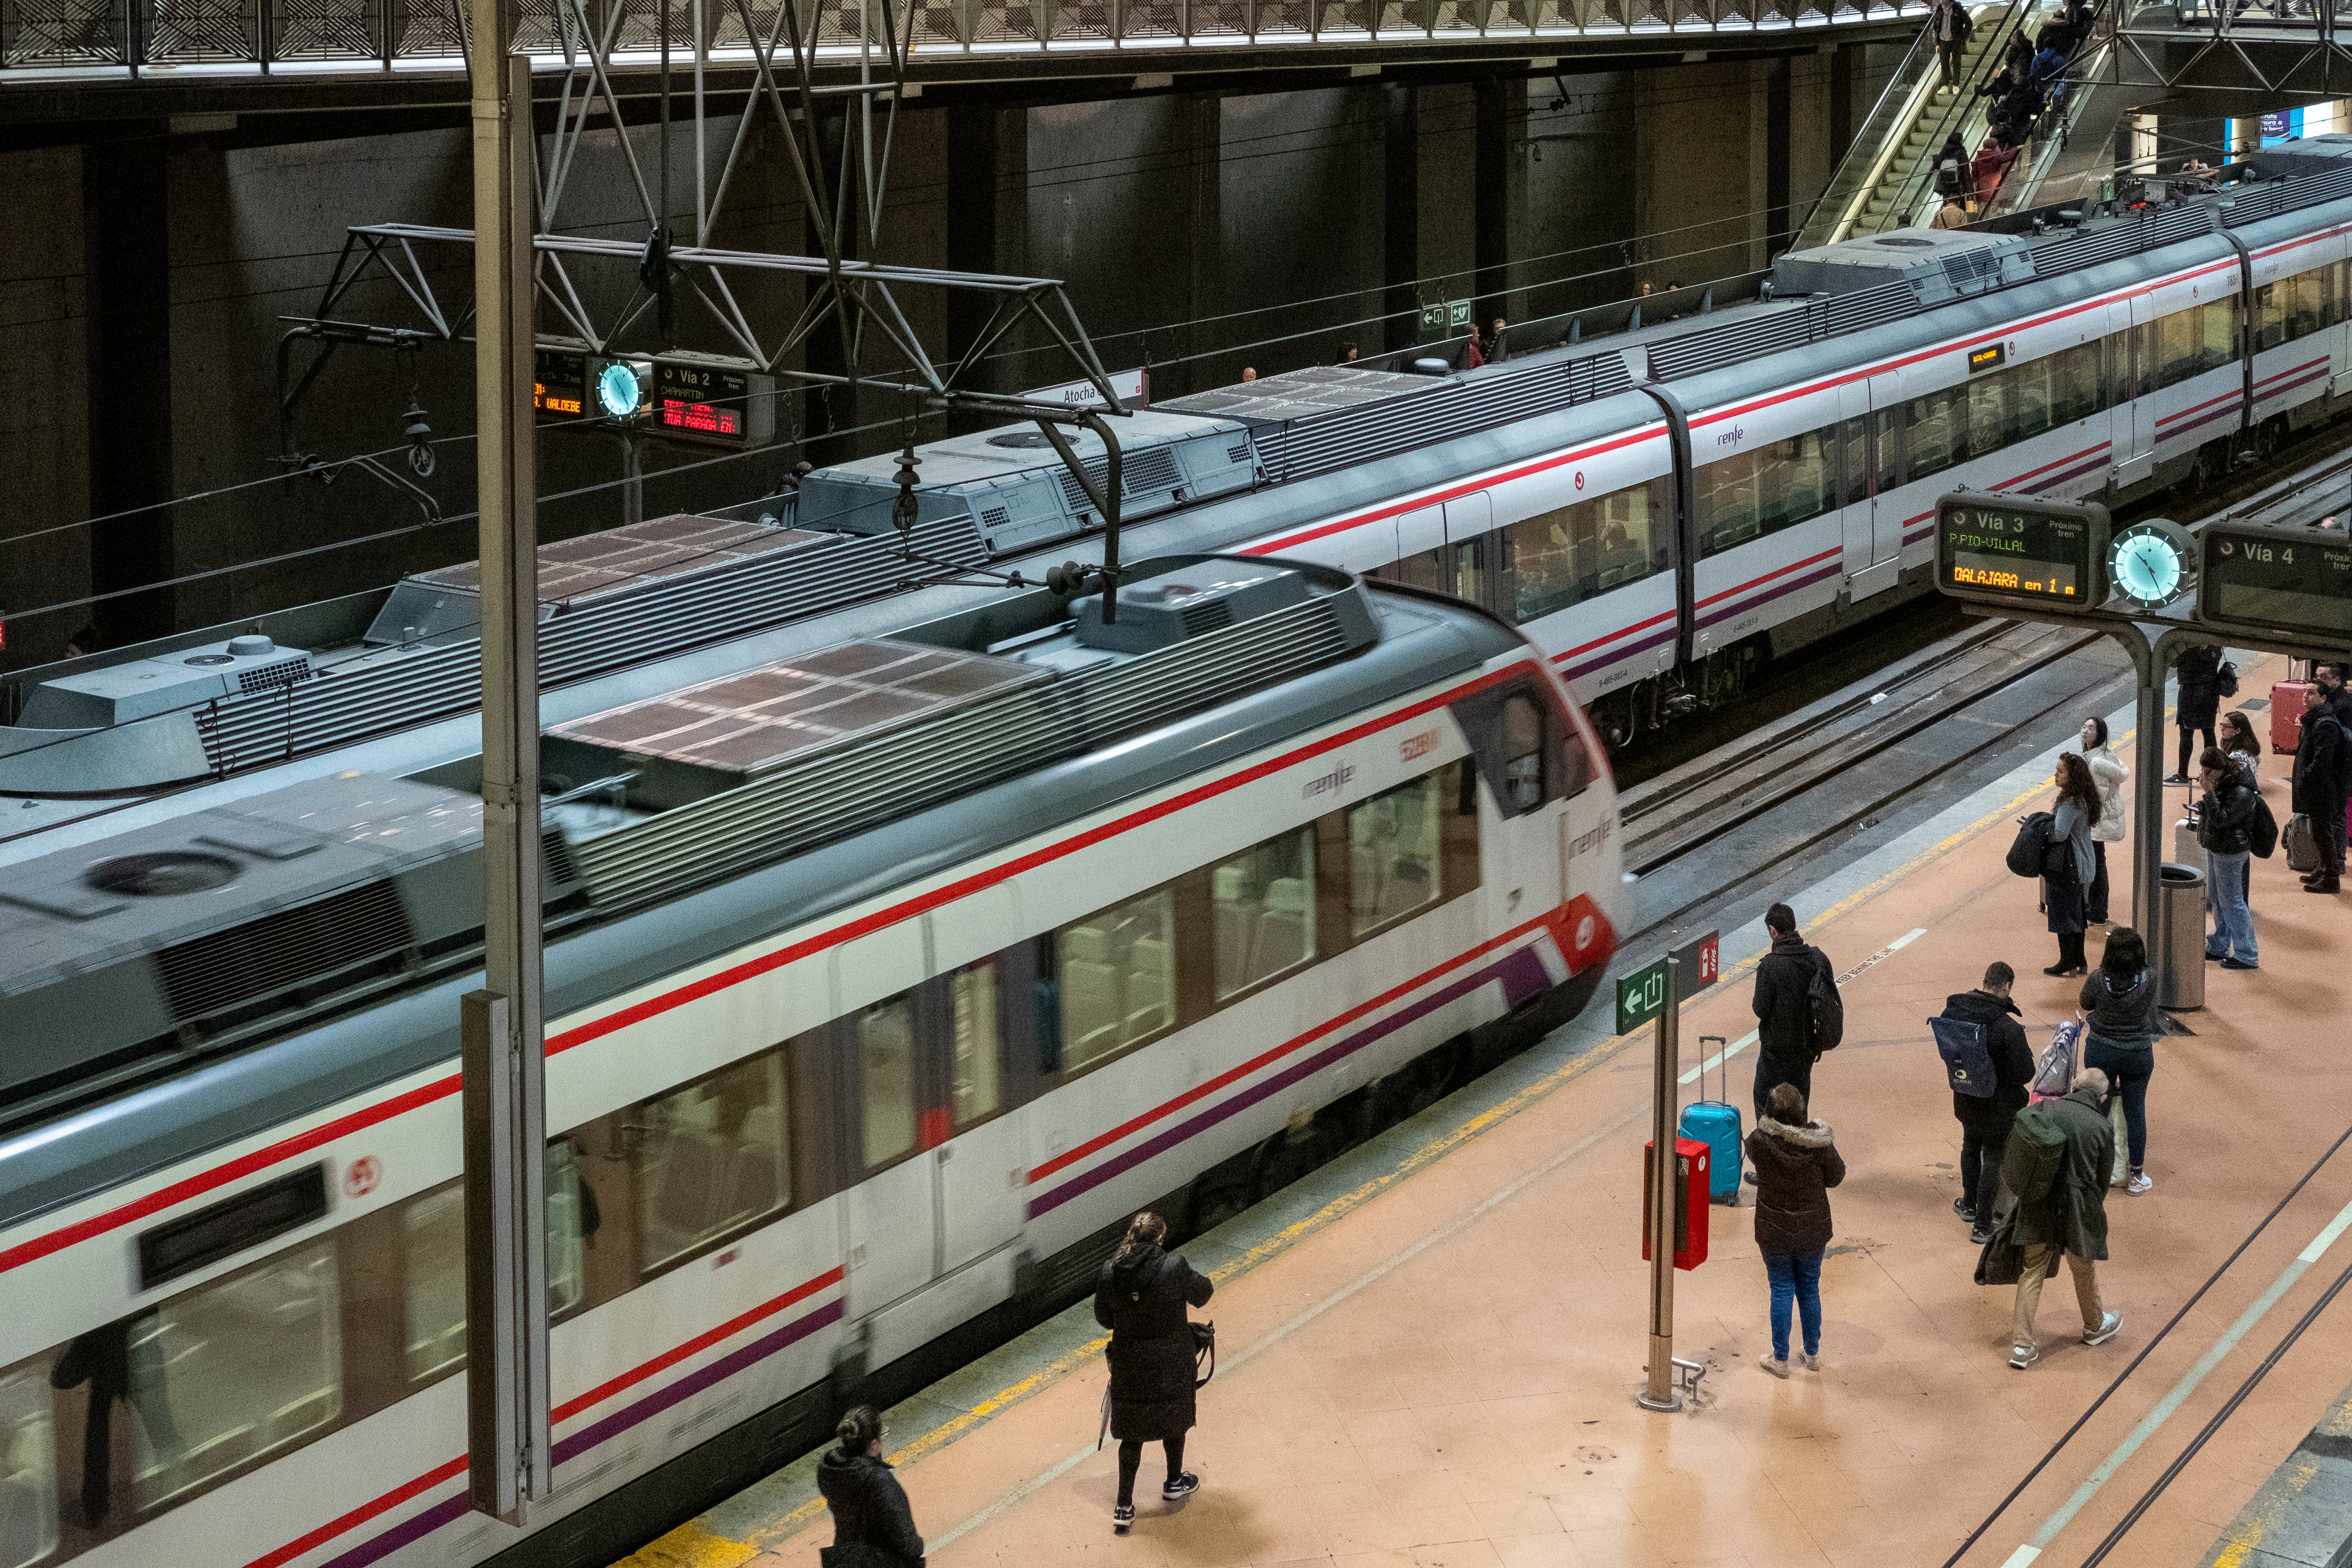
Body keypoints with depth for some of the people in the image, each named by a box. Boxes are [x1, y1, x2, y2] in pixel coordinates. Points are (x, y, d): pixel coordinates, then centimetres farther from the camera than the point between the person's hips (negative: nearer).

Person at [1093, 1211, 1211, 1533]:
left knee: (1131, 1433, 15)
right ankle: (1175, 1483, 45)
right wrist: (1199, 1279, 18)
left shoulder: (1109, 1274, -14)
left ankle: (1124, 1507, 13)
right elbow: (1202, 1293, -4)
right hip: (1171, 1362, -2)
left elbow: (1103, 1318, -1)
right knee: (1174, 1420, 24)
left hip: (1129, 1364, 2)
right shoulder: (1174, 1268, -23)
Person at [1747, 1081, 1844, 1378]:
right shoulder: (1818, 1143, -20)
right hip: (1812, 1229, 1)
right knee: (1810, 1288, 18)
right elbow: (1835, 1177, -5)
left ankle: (1780, 1361, 21)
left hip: (1774, 1231, -1)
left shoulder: (1759, 1140, -22)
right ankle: (1813, 1355, 33)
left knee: (1781, 1291, 13)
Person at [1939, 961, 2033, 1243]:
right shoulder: (2008, 1029, -31)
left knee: (1971, 1147, 29)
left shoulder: (1955, 1011, -14)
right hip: (1997, 1106, -5)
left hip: (1965, 1100, 5)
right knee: (1993, 1159, 12)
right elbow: (2025, 1075, -22)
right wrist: (2027, 1053, -3)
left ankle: (1969, 1205, 47)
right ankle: (1982, 1226, 20)